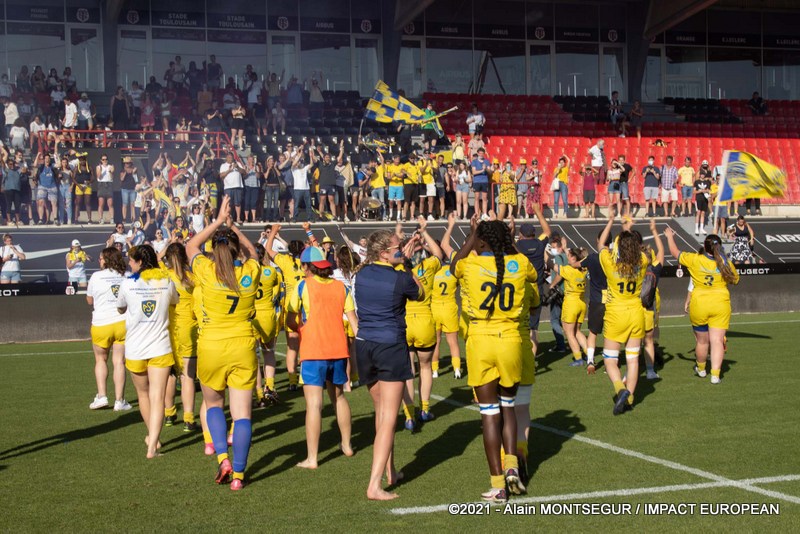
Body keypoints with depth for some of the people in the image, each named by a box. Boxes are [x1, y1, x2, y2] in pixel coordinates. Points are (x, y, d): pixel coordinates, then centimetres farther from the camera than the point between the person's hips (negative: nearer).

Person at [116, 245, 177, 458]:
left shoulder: (128, 284, -6)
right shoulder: (167, 282, -1)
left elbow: (120, 309, 12)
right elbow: (174, 301, 20)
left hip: (135, 350, 0)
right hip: (161, 348, 0)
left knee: (143, 394, 20)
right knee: (157, 398, -4)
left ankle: (152, 437, 36)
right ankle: (152, 445, -16)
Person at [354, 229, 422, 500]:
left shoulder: (362, 274, 3)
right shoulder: (401, 279, -13)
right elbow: (420, 295, 9)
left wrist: (403, 258, 26)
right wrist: (407, 267, 18)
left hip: (364, 345, 6)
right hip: (391, 346, -6)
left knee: (380, 412, 21)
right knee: (389, 418, -4)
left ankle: (390, 472, 33)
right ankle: (374, 485, -11)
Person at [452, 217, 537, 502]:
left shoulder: (470, 264, -5)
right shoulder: (519, 263, 0)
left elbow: (453, 267, 21)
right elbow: (534, 276, 25)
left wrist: (471, 236, 27)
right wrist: (510, 244, 30)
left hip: (480, 342, -1)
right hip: (511, 342, 2)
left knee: (489, 412, 4)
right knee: (508, 406, 21)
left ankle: (498, 484, 4)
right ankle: (511, 464, 3)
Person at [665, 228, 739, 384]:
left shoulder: (695, 260, -9)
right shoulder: (726, 263, -5)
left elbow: (675, 252, 6)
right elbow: (735, 280, 13)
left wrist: (670, 237, 22)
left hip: (699, 305, 0)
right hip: (721, 305, 0)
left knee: (702, 341, 15)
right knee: (717, 341, -2)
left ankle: (701, 369, 35)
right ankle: (715, 374, -10)